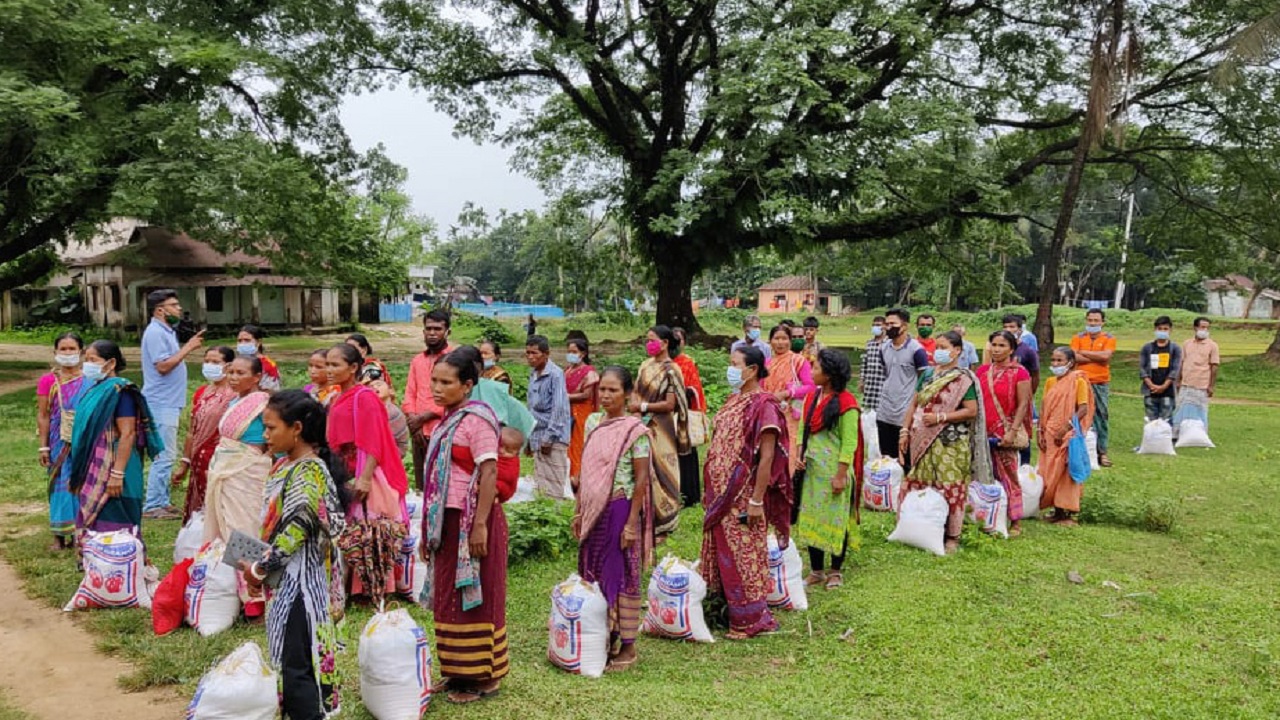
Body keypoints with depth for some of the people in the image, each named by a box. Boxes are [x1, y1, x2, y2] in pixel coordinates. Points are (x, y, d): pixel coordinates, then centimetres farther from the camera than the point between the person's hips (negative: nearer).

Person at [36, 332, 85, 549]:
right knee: (60, 484, 5)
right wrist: (44, 447, -4)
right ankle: (60, 536, 14)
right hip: (59, 443, -1)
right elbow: (42, 415, -2)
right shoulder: (48, 381, -3)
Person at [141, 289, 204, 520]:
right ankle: (152, 505, -2)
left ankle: (161, 501, 21)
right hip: (161, 403, -11)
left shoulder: (166, 331, 17)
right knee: (165, 455, -8)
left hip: (168, 403, 11)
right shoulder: (155, 332, -14)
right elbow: (163, 366, -21)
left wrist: (188, 347, 9)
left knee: (166, 455, 14)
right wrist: (187, 348, -17)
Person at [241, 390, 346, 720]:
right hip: (285, 579, 9)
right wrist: (261, 563, 5)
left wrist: (259, 569, -12)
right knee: (287, 654, 17)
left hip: (299, 581, -9)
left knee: (296, 659, -3)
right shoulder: (286, 465, 9)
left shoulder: (308, 473, -19)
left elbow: (295, 532, -21)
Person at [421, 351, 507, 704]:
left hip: (471, 519, -9)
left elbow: (489, 473, -19)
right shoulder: (448, 419, 12)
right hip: (449, 519, 9)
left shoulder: (477, 419, -14)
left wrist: (480, 525, -23)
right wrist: (431, 526, 17)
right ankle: (461, 671, 25)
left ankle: (484, 676, 12)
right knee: (451, 596, 14)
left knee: (475, 597, 0)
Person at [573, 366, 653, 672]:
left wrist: (632, 523, -14)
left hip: (620, 511, -6)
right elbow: (586, 470, 12)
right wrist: (579, 511, 11)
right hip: (594, 511, 6)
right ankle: (602, 638, 28)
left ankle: (627, 646, 15)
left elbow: (642, 479, -11)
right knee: (594, 574, 13)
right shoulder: (593, 422, 7)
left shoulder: (635, 431, -11)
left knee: (622, 577, 3)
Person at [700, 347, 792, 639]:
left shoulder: (763, 405, -16)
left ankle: (751, 618, 14)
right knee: (724, 552, 14)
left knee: (744, 555, 2)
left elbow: (767, 457, -18)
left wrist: (757, 500, -20)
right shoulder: (734, 400, 10)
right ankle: (728, 607, 27)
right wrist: (710, 490, 16)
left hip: (743, 496, -8)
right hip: (722, 493, 8)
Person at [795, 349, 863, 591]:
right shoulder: (812, 398, 7)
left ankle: (835, 572, 20)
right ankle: (816, 571, 23)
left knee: (835, 520, 5)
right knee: (811, 519, 11)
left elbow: (849, 442, -15)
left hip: (833, 470, -7)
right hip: (812, 469, 7)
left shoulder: (845, 403, -14)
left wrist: (841, 475, -17)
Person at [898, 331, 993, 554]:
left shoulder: (963, 379, -6)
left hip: (950, 443, -6)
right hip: (924, 441, 7)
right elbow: (914, 404, 16)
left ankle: (953, 536, 8)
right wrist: (905, 431, 7)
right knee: (917, 486, 9)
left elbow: (972, 411, -13)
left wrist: (940, 417, -17)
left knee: (950, 488, -3)